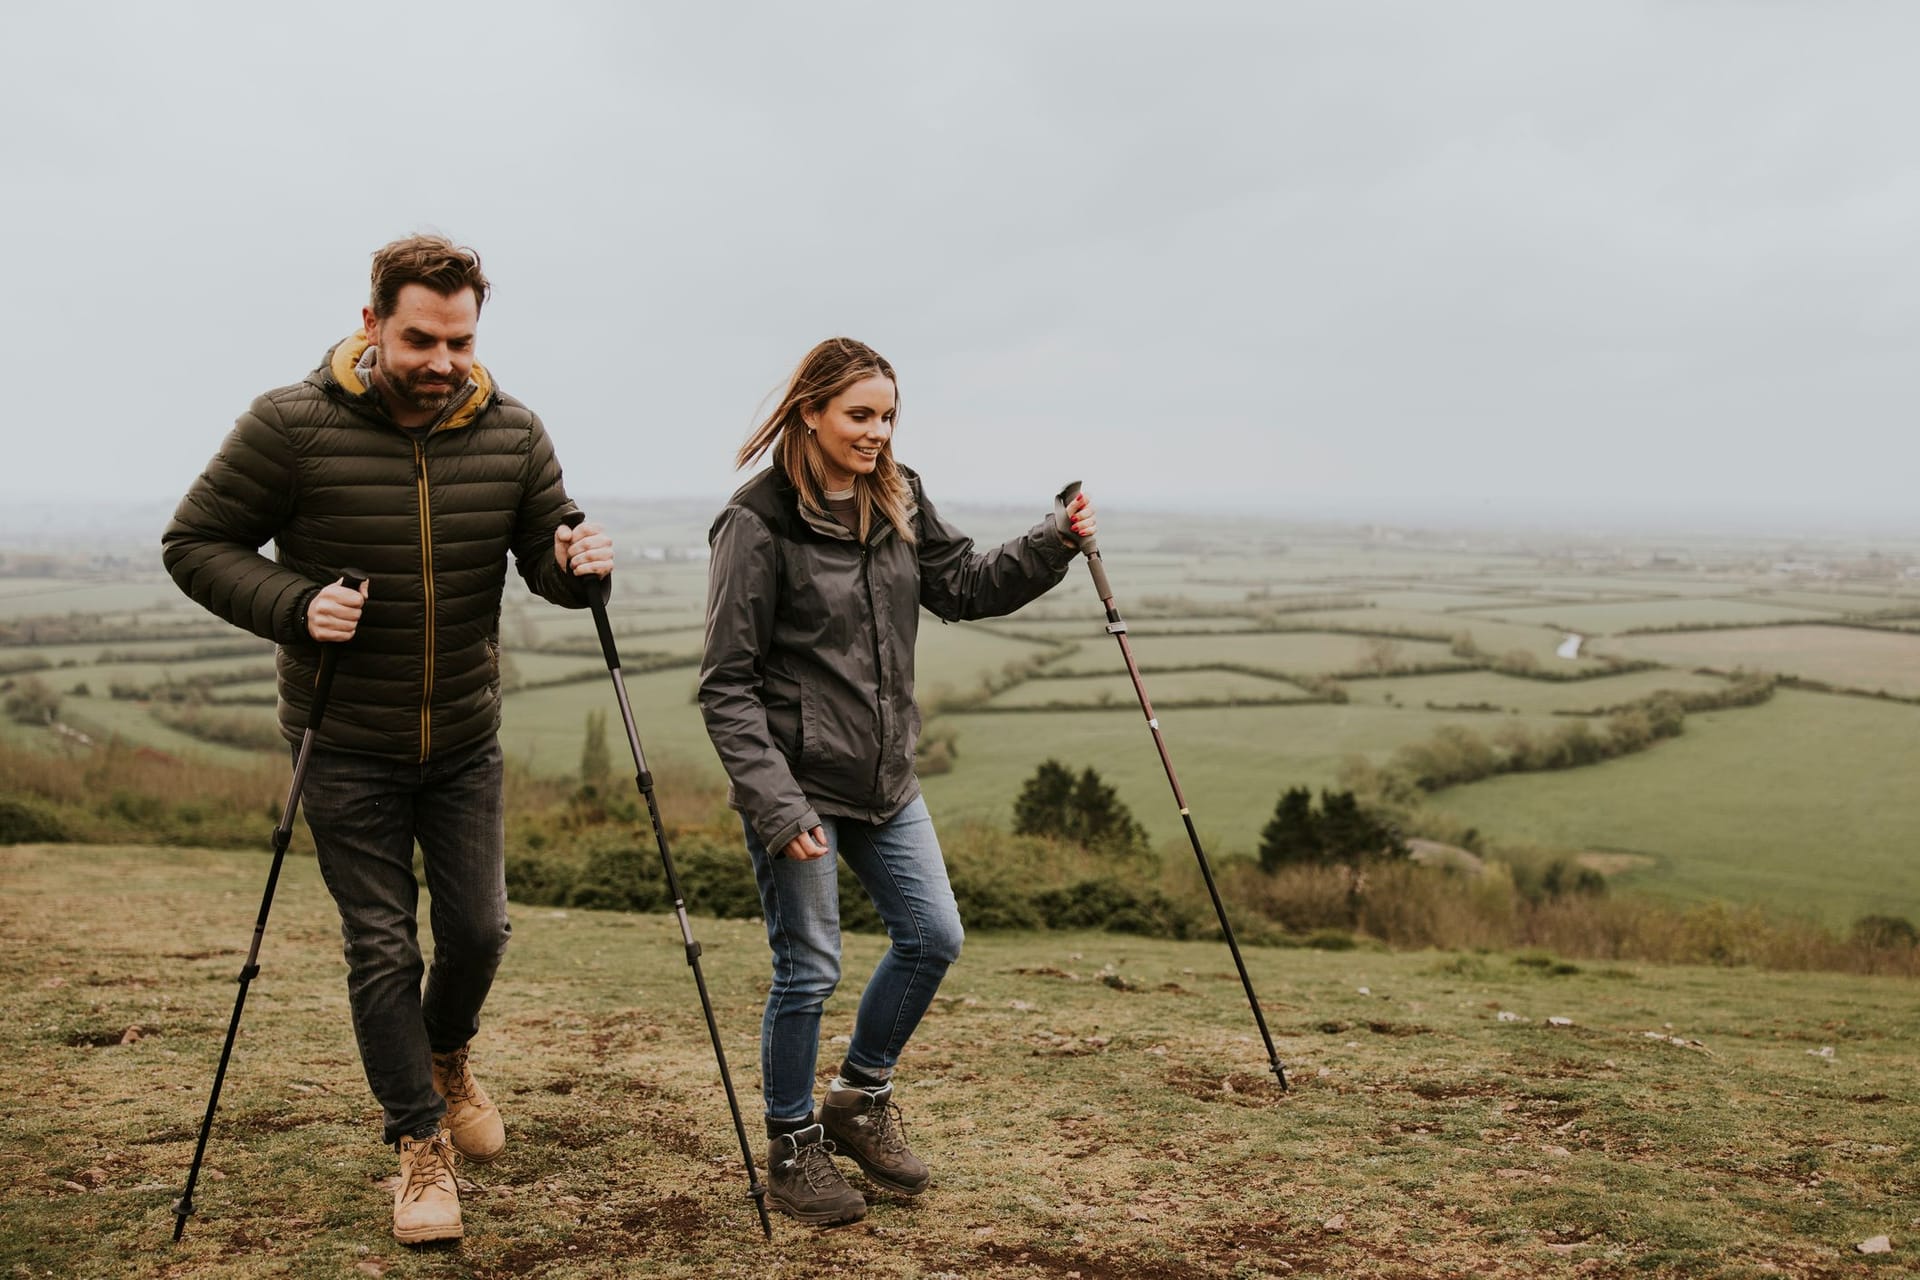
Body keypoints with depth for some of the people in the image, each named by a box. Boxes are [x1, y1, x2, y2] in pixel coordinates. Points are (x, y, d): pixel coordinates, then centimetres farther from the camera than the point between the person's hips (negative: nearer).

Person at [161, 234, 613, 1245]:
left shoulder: (511, 432, -5)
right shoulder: (291, 427, -15)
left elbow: (546, 555, 2)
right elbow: (194, 544, -8)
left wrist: (578, 564, -22)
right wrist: (294, 607, -24)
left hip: (465, 741, 3)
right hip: (346, 745, -3)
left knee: (478, 927, 10)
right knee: (381, 945, 2)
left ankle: (446, 1056, 43)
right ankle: (421, 1142, 18)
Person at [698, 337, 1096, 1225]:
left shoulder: (899, 503, 5)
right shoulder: (758, 524, -15)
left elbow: (964, 587, 14)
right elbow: (726, 683, -15)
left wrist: (1054, 545, -2)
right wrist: (775, 806, -20)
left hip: (885, 781, 7)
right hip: (799, 784, -7)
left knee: (932, 937, 11)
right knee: (807, 969, 2)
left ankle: (860, 1097, 32)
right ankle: (792, 1151, 22)